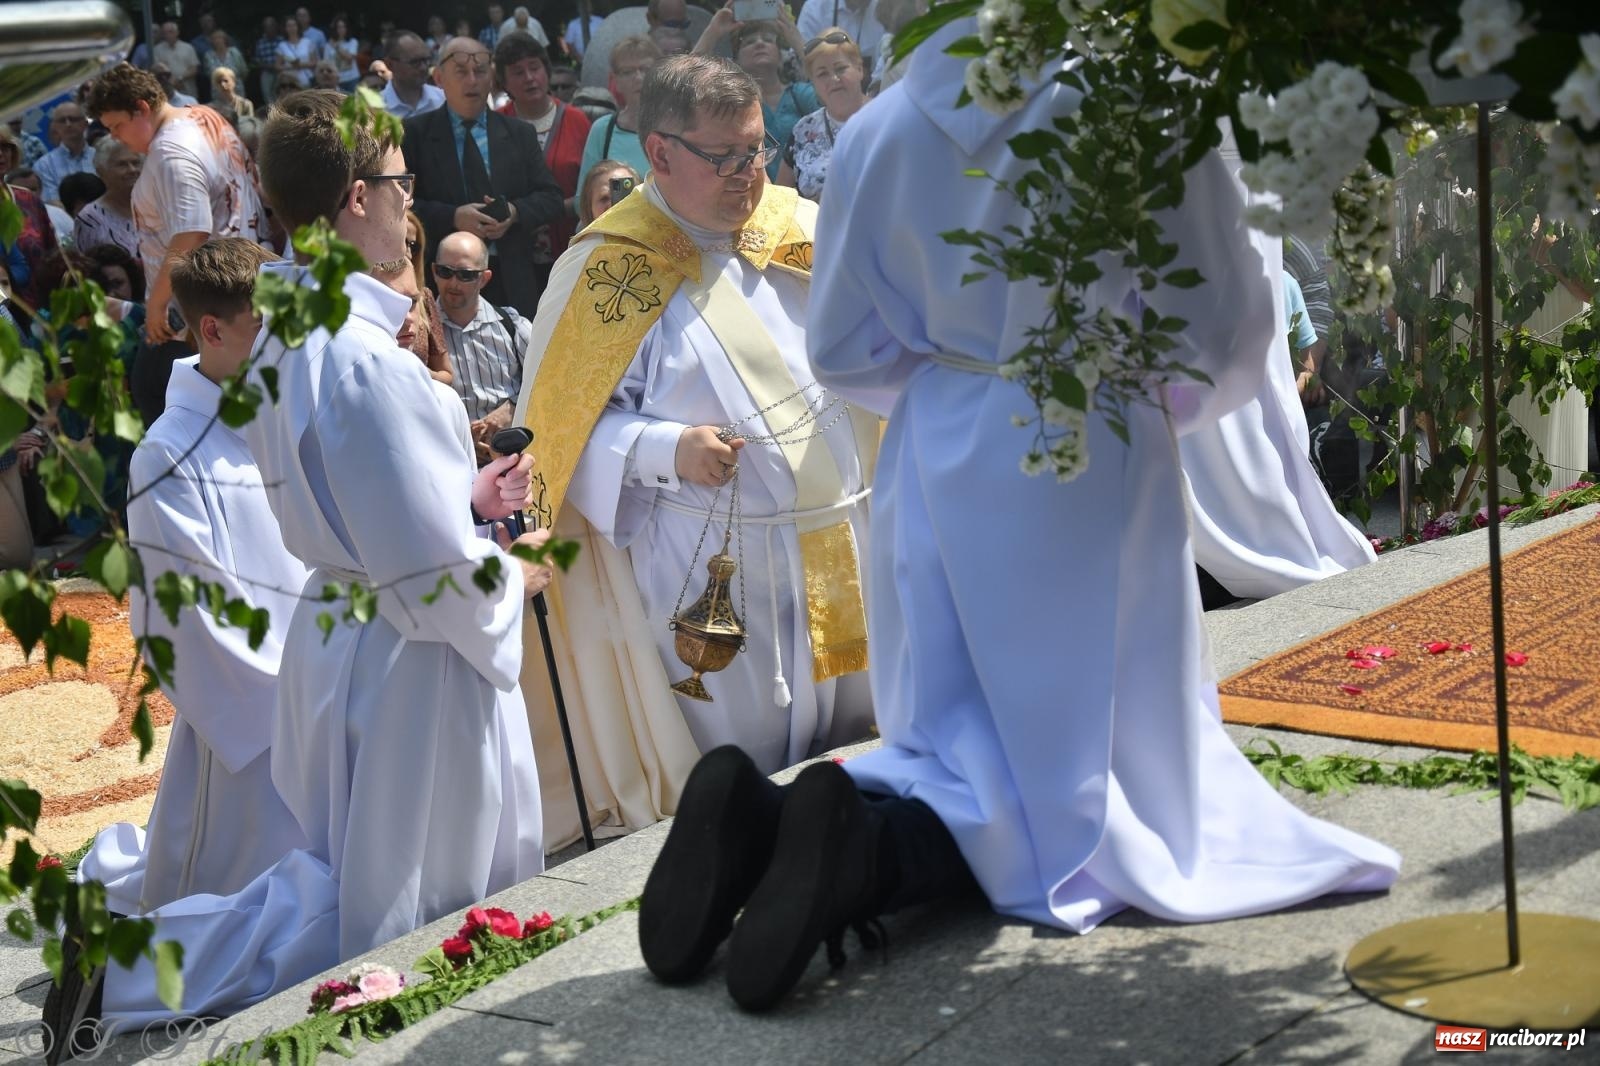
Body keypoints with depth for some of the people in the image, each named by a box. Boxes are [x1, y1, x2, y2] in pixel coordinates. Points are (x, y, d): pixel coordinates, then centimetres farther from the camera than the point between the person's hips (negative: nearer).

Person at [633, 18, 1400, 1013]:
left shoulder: (880, 128, 2)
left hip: (935, 467, 5)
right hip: (1089, 465, -5)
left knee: (960, 749, 17)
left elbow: (845, 347, 7)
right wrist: (1169, 400, 17)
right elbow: (1226, 324, -4)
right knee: (1085, 774, 5)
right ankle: (871, 852, -23)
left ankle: (769, 818, -12)